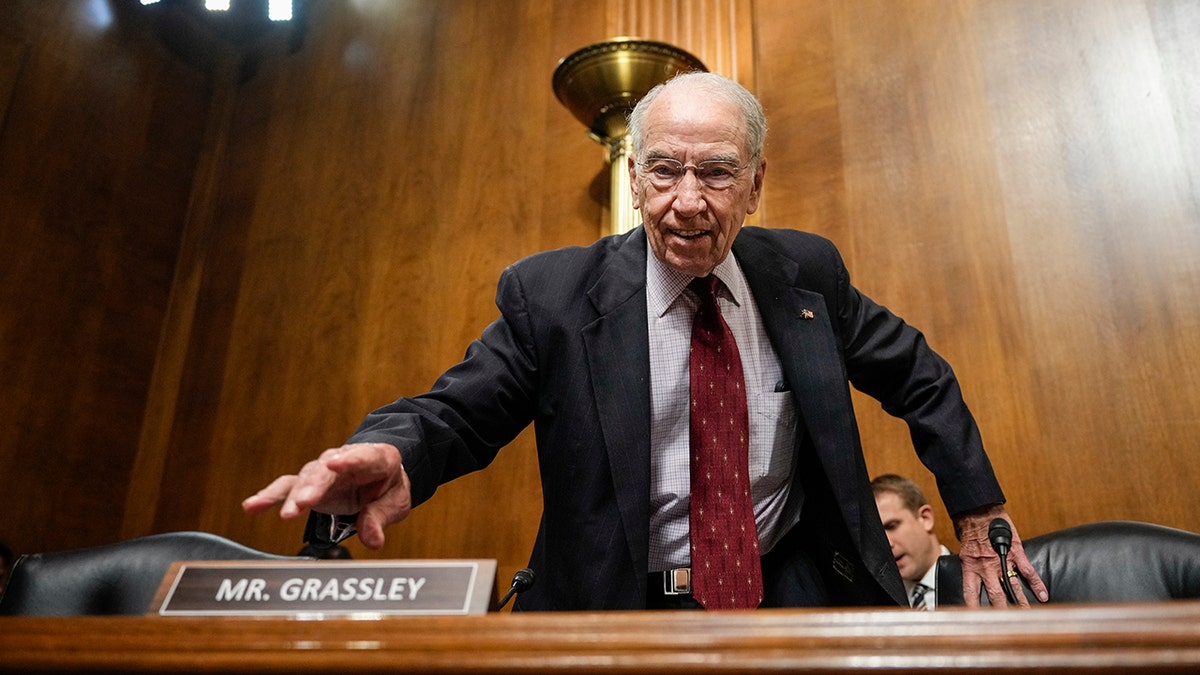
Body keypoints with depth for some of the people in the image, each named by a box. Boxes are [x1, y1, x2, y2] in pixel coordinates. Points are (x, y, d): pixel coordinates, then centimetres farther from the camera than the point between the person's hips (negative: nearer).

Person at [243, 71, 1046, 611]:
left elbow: (919, 377, 13)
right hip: (623, 610, -1)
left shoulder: (806, 271, 1)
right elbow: (458, 411, -7)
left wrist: (978, 511, 10)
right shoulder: (552, 292, -8)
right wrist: (390, 453, -31)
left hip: (790, 588, 3)